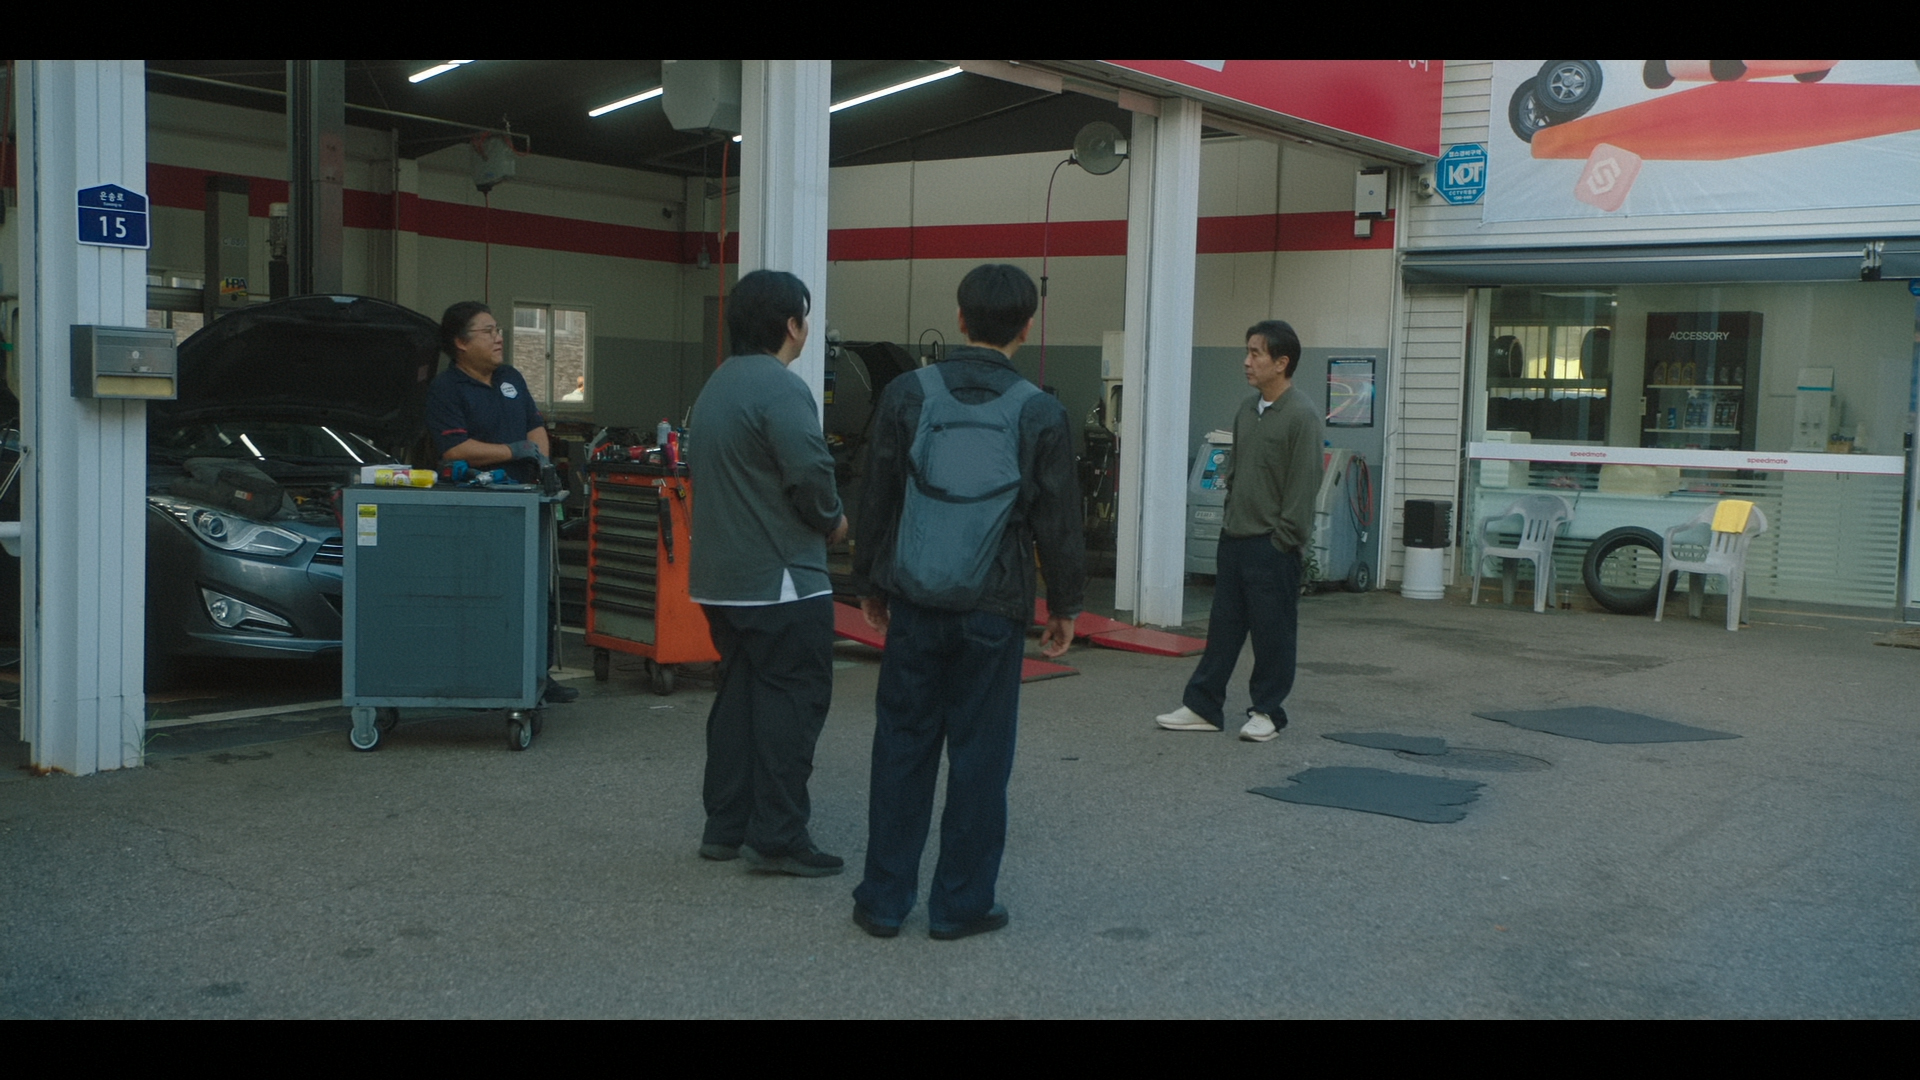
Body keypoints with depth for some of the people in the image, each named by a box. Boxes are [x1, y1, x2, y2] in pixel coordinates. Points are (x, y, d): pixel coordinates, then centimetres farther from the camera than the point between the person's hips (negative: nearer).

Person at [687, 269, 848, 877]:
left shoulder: (717, 385, 14)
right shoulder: (781, 389, -17)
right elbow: (810, 475, -24)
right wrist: (834, 522, -4)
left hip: (723, 576, 9)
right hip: (782, 580, -9)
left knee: (739, 695, 15)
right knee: (792, 702, -2)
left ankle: (725, 827, 19)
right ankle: (777, 838, 0)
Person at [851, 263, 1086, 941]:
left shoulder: (906, 395, -2)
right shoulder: (1042, 413, -5)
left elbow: (876, 500, 3)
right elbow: (1058, 521, -1)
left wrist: (870, 585, 14)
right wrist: (1065, 606, 10)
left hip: (914, 599, 2)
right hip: (995, 605, -1)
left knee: (902, 745, 10)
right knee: (979, 753, 7)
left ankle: (884, 899, 17)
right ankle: (960, 903, 15)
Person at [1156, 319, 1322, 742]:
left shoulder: (1301, 415, -13)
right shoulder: (1246, 410, 11)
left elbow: (1304, 484, -15)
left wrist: (1283, 539, -14)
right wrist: (1231, 517, 14)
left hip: (1272, 546, -8)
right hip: (1234, 538, 8)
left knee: (1273, 632, 3)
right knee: (1223, 624, 11)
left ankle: (1267, 711, 15)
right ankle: (1202, 706, 17)